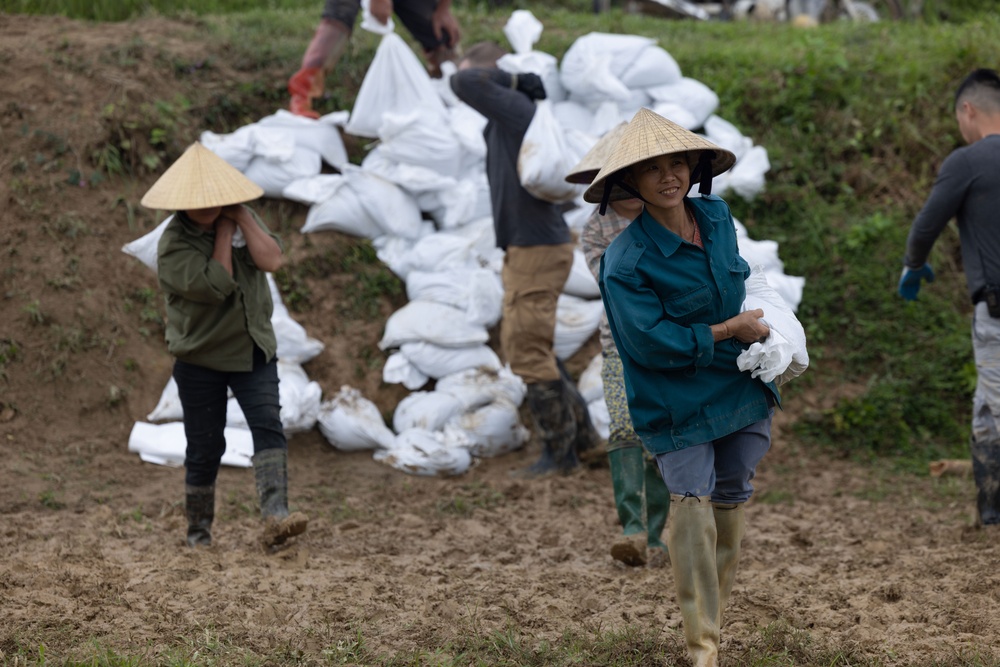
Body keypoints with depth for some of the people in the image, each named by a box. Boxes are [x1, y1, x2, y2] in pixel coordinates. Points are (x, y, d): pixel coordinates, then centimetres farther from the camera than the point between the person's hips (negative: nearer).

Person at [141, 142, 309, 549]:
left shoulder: (244, 218, 2)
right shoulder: (174, 244, -14)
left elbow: (272, 259, -14)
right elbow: (216, 284, -27)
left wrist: (239, 217, -18)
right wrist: (223, 229, -18)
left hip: (254, 351, 3)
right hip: (200, 359, -3)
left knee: (268, 426, -17)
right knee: (205, 449, 4)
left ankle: (275, 518, -28)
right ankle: (198, 532, 22)